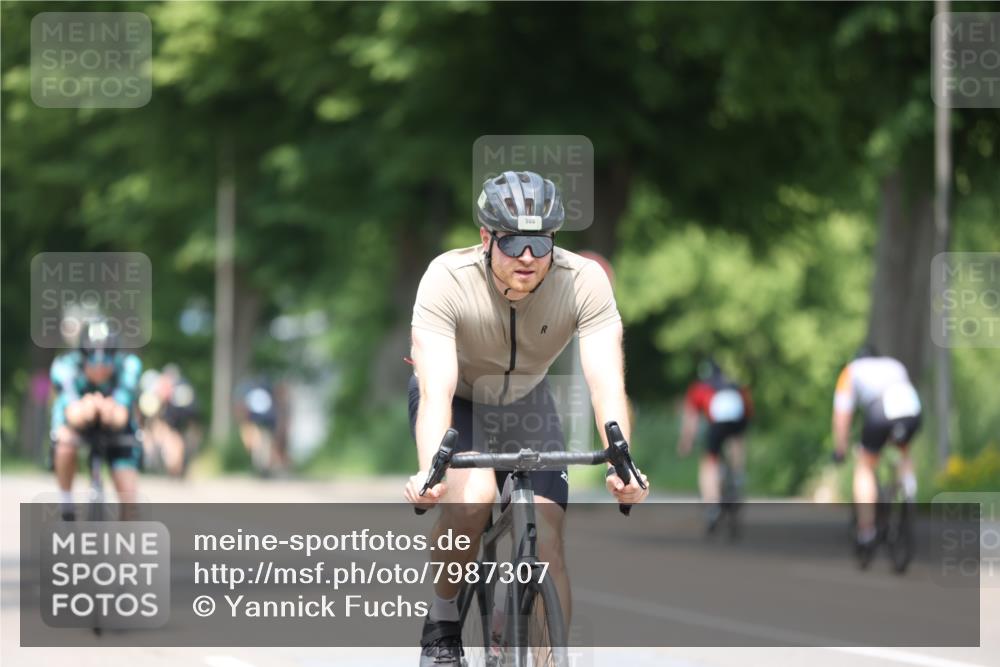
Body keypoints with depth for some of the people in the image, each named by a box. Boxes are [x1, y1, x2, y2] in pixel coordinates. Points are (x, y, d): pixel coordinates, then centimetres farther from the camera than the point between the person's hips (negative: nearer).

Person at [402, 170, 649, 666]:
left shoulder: (584, 282, -29)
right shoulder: (448, 280, -33)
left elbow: (607, 382, -36)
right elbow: (437, 389, -41)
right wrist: (429, 471, -57)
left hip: (525, 403, 2)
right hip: (456, 400, -2)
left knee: (546, 545, -11)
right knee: (472, 495, -31)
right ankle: (442, 624, -8)